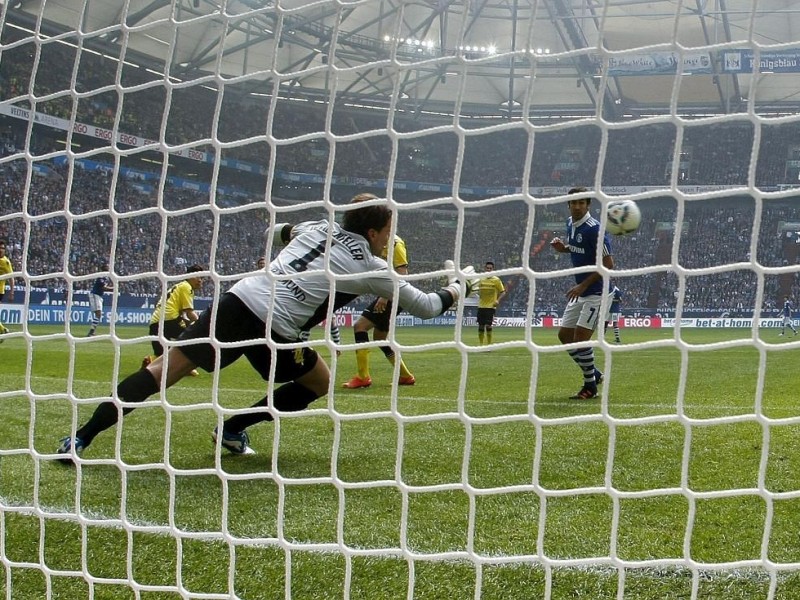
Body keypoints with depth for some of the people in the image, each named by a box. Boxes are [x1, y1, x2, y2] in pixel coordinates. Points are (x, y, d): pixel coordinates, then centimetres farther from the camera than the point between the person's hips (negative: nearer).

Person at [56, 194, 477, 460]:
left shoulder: (318, 228, 21)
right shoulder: (371, 268, 8)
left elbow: (275, 230, 41)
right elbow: (425, 306, 17)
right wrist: (459, 287, 34)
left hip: (237, 300, 5)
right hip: (273, 330, -5)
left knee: (162, 371, 4)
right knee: (320, 382, 21)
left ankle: (80, 440, -4)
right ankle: (232, 430, 17)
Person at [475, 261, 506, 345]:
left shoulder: (496, 280, -3)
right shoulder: (481, 279, 9)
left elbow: (503, 292, -1)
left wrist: (498, 301, -16)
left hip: (491, 306, -4)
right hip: (481, 306, 4)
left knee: (488, 325, -9)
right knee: (481, 326, 6)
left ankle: (489, 344, 0)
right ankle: (480, 344, 16)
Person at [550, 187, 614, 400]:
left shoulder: (595, 229, -20)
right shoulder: (570, 223, 7)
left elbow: (608, 264, -20)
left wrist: (583, 285, -22)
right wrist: (562, 247, 1)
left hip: (596, 292, -9)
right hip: (580, 291, 9)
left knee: (580, 336, -13)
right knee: (564, 335, 9)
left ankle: (590, 386, 2)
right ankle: (594, 374, 24)